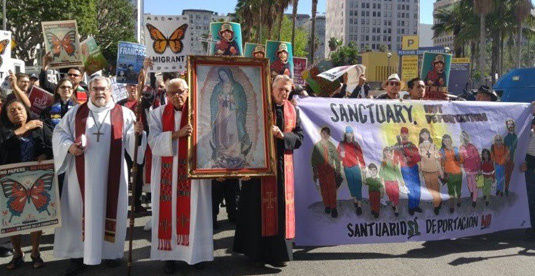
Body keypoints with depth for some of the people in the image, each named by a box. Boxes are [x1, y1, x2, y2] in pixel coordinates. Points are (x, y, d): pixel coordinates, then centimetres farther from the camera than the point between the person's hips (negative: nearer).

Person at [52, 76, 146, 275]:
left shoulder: (124, 113, 3)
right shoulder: (76, 112, 8)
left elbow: (131, 141, -3)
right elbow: (59, 133, 9)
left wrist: (137, 133, -26)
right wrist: (69, 146, -10)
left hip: (111, 174, -1)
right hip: (82, 174, 1)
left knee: (110, 210, 6)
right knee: (80, 211, 5)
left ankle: (111, 252, 21)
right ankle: (78, 255, 14)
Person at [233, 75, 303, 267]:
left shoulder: (292, 111, 10)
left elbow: (299, 137, 5)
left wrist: (282, 135, -12)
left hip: (283, 165, 4)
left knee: (282, 207, 5)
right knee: (261, 207, 0)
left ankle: (278, 252, 14)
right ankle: (258, 252, 10)